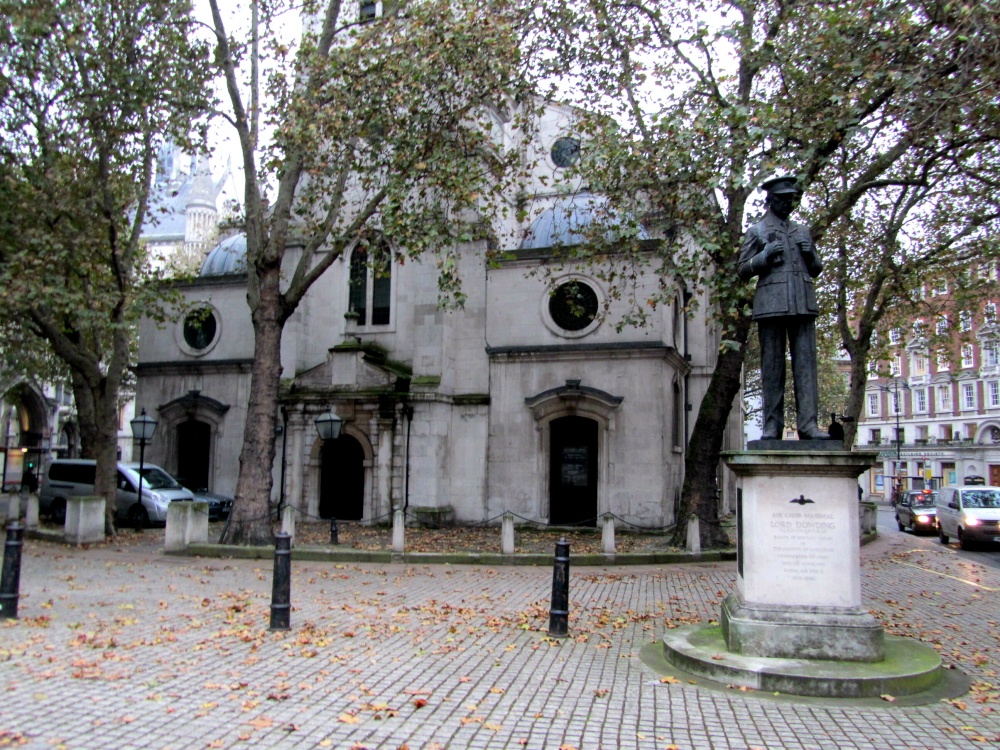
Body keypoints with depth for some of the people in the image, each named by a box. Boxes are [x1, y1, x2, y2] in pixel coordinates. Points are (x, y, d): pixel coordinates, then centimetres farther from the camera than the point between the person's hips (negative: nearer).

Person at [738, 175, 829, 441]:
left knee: (806, 362, -4)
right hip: (771, 305, -3)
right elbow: (743, 270, 6)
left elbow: (816, 270, 25)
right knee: (772, 366, -2)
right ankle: (772, 426, 0)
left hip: (803, 305, 4)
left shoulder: (802, 231, 21)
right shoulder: (757, 231, 10)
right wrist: (765, 255, -10)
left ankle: (808, 424, -5)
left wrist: (811, 254, 4)